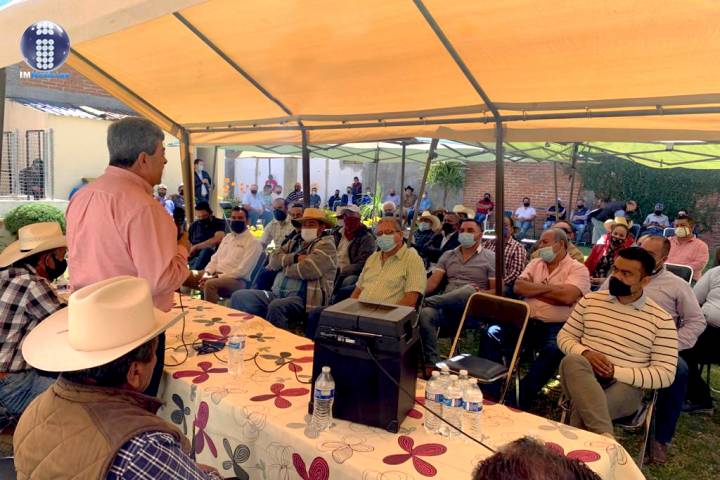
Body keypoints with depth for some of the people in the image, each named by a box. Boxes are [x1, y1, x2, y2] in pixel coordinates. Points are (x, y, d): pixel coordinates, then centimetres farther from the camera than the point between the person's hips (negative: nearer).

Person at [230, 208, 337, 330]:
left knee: (276, 306, -38)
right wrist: (295, 257, -7)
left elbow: (307, 269, -15)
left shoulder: (326, 245, 1)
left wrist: (284, 267, 2)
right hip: (277, 293, 8)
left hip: (303, 298, -7)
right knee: (239, 296, -10)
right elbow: (274, 260, 9)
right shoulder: (294, 243, 24)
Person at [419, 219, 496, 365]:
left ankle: (426, 302, -23)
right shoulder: (448, 255, 19)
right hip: (447, 308, 3)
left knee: (469, 290, -39)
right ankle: (432, 363, -27)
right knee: (425, 313, -31)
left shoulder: (490, 258, 7)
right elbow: (433, 282, 8)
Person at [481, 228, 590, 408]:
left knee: (553, 350, -36)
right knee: (491, 335, -15)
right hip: (527, 321, 5)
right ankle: (488, 393, -12)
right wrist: (549, 289, -6)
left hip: (556, 326, -5)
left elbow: (567, 296, -17)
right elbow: (519, 287, 3)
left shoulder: (578, 269, 1)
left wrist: (535, 289, -5)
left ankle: (520, 400, -25)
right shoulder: (535, 264, 18)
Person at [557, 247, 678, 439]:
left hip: (626, 385, -3)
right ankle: (604, 436, -42)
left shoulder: (661, 320, 0)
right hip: (581, 375, 3)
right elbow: (564, 337, 13)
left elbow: (665, 374, -5)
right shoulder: (590, 300, 9)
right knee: (572, 361, -37)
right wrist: (584, 353, -10)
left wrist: (616, 372, -16)